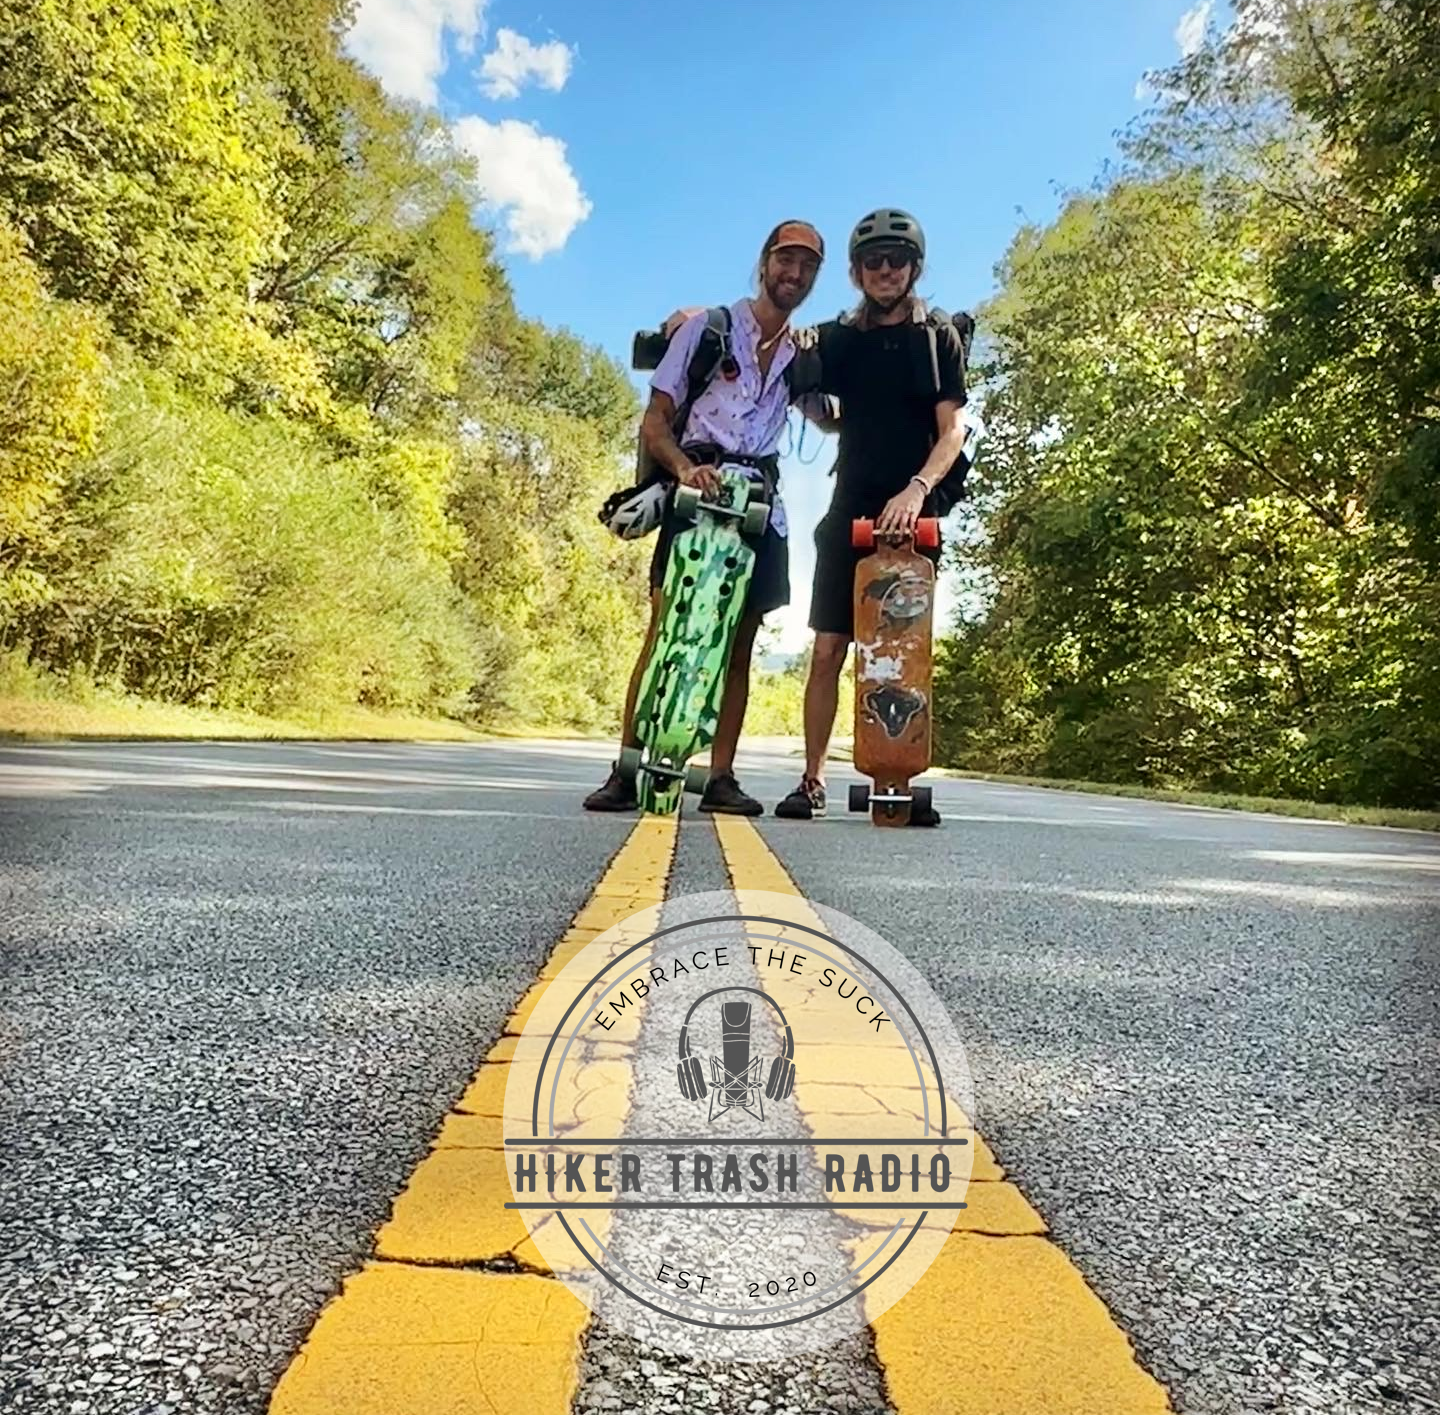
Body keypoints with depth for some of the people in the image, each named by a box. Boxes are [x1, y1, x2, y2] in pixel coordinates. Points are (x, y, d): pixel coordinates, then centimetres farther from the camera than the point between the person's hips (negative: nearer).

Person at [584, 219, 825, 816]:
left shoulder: (805, 351, 20)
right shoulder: (707, 327, 7)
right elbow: (655, 421, 1)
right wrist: (684, 467, -18)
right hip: (697, 488, -4)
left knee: (739, 640, 0)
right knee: (666, 626, -13)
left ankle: (721, 777, 3)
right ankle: (626, 771, -10)